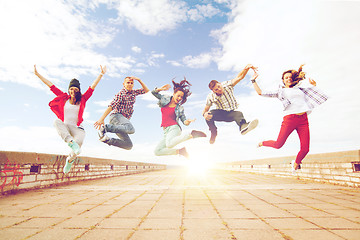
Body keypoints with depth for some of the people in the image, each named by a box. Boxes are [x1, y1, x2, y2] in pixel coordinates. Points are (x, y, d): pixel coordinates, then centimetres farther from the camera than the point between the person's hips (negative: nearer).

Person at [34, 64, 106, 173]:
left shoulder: (82, 99, 6)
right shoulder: (64, 98, 11)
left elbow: (92, 87, -3)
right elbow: (52, 86, 12)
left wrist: (101, 74, -11)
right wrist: (37, 74, 12)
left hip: (77, 128, -1)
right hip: (64, 127, 2)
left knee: (77, 150, -27)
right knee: (56, 122, -34)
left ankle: (70, 160, 7)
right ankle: (71, 143, -48)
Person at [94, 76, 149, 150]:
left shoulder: (133, 92, 20)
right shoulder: (121, 93, -1)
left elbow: (146, 90, 24)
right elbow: (111, 106, -11)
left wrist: (139, 80, 12)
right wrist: (102, 119, -20)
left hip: (124, 119, 7)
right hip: (116, 116, -7)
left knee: (128, 145, -3)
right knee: (131, 129, -40)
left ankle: (107, 139, -1)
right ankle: (105, 127, -30)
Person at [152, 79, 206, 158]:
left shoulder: (179, 108, 4)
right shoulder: (165, 99, 13)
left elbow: (184, 121, 6)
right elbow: (154, 92, 15)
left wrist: (187, 122, -18)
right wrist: (161, 89, -4)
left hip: (174, 128, -5)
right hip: (166, 131, 6)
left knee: (169, 144, -39)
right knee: (157, 151, -3)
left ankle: (192, 134, -29)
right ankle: (179, 151, 2)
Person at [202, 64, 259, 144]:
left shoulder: (227, 85, -14)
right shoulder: (210, 97, -13)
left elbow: (239, 77, -24)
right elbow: (206, 109, -7)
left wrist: (246, 68, -44)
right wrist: (205, 114, -32)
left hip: (231, 113, 0)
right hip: (221, 114, 0)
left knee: (239, 114, -35)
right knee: (209, 115, -29)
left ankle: (243, 126, -69)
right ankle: (213, 133, -6)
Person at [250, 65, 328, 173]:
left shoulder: (299, 88, 23)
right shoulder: (280, 91, 13)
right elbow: (261, 93, 7)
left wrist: (313, 85, 20)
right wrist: (253, 80, 8)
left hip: (303, 120, 4)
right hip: (290, 119, -3)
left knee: (305, 149, -5)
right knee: (278, 144, -7)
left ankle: (295, 164, 24)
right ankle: (262, 143, 24)